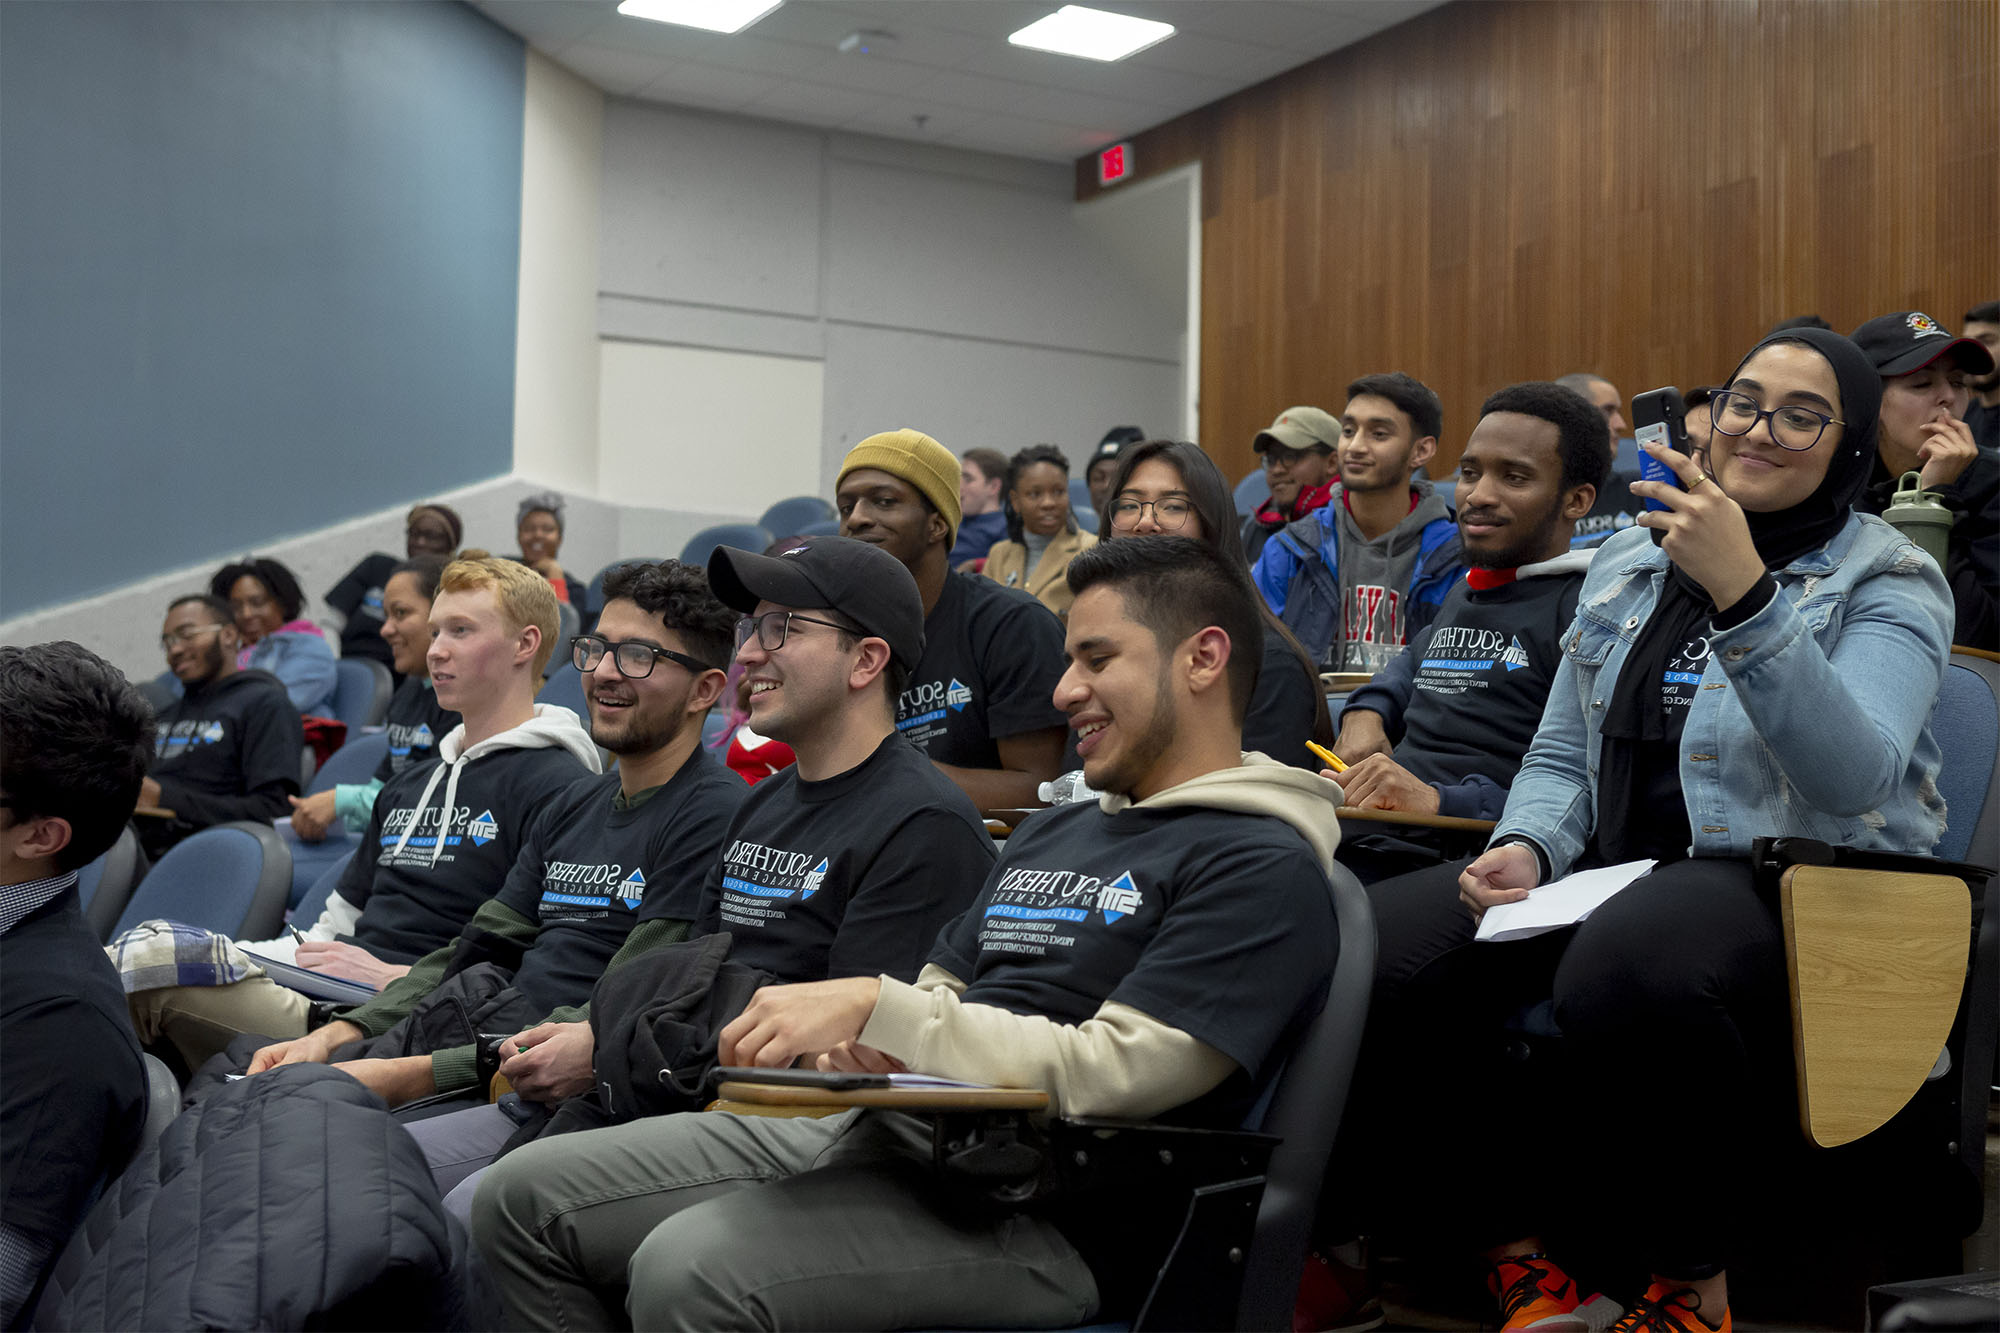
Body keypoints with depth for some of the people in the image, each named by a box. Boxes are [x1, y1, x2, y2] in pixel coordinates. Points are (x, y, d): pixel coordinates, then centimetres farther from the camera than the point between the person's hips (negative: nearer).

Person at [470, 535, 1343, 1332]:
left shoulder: (1263, 870, -8)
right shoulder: (1051, 832, 21)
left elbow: (1113, 1072, -18)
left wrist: (875, 1004, -19)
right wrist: (863, 1049, -4)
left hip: (1042, 1209, -9)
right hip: (883, 1131, 9)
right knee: (525, 1197, 2)